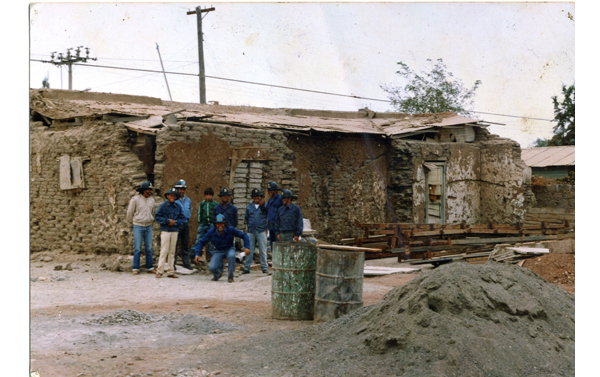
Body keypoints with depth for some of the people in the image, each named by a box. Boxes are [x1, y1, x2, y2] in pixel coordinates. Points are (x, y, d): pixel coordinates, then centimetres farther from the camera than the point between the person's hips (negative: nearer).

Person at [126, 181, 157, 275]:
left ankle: (149, 268, 11)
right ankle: (136, 268, 2)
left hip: (148, 226, 4)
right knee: (137, 248, -5)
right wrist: (131, 221, 15)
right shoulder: (135, 199, -8)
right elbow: (130, 212, 4)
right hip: (138, 226, -4)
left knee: (149, 248, 5)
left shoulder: (151, 200, 8)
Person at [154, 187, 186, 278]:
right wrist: (168, 221, -11)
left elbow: (182, 218, 10)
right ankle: (160, 271, -5)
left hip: (175, 231, 4)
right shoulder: (163, 205, 0)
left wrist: (175, 222, -7)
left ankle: (170, 272, 10)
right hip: (165, 231, -4)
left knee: (172, 252, 6)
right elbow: (157, 217, -4)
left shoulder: (178, 207, 10)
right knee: (164, 251, -8)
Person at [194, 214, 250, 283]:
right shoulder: (211, 232, -13)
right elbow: (202, 242, -5)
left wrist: (246, 247, -22)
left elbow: (244, 235, -9)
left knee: (231, 256, -40)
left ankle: (230, 277, -17)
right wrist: (197, 254, -17)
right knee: (212, 268, -23)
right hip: (218, 251, 1)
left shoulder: (230, 230, -16)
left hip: (229, 249, -1)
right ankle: (217, 275, 18)